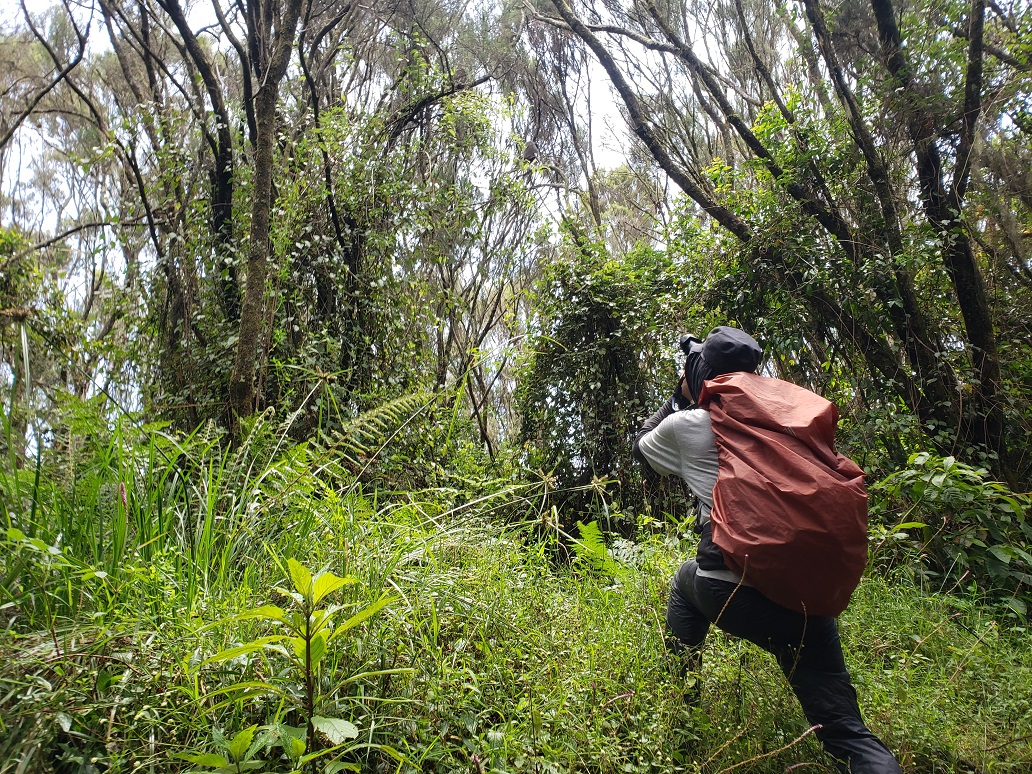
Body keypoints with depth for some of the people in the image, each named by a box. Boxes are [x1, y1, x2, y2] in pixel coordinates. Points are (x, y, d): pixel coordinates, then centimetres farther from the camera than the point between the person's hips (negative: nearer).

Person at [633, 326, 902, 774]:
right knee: (845, 728, 6)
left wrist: (678, 398, 30)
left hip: (730, 594, -2)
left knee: (686, 581, 33)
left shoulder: (686, 424, 2)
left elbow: (641, 447, 22)